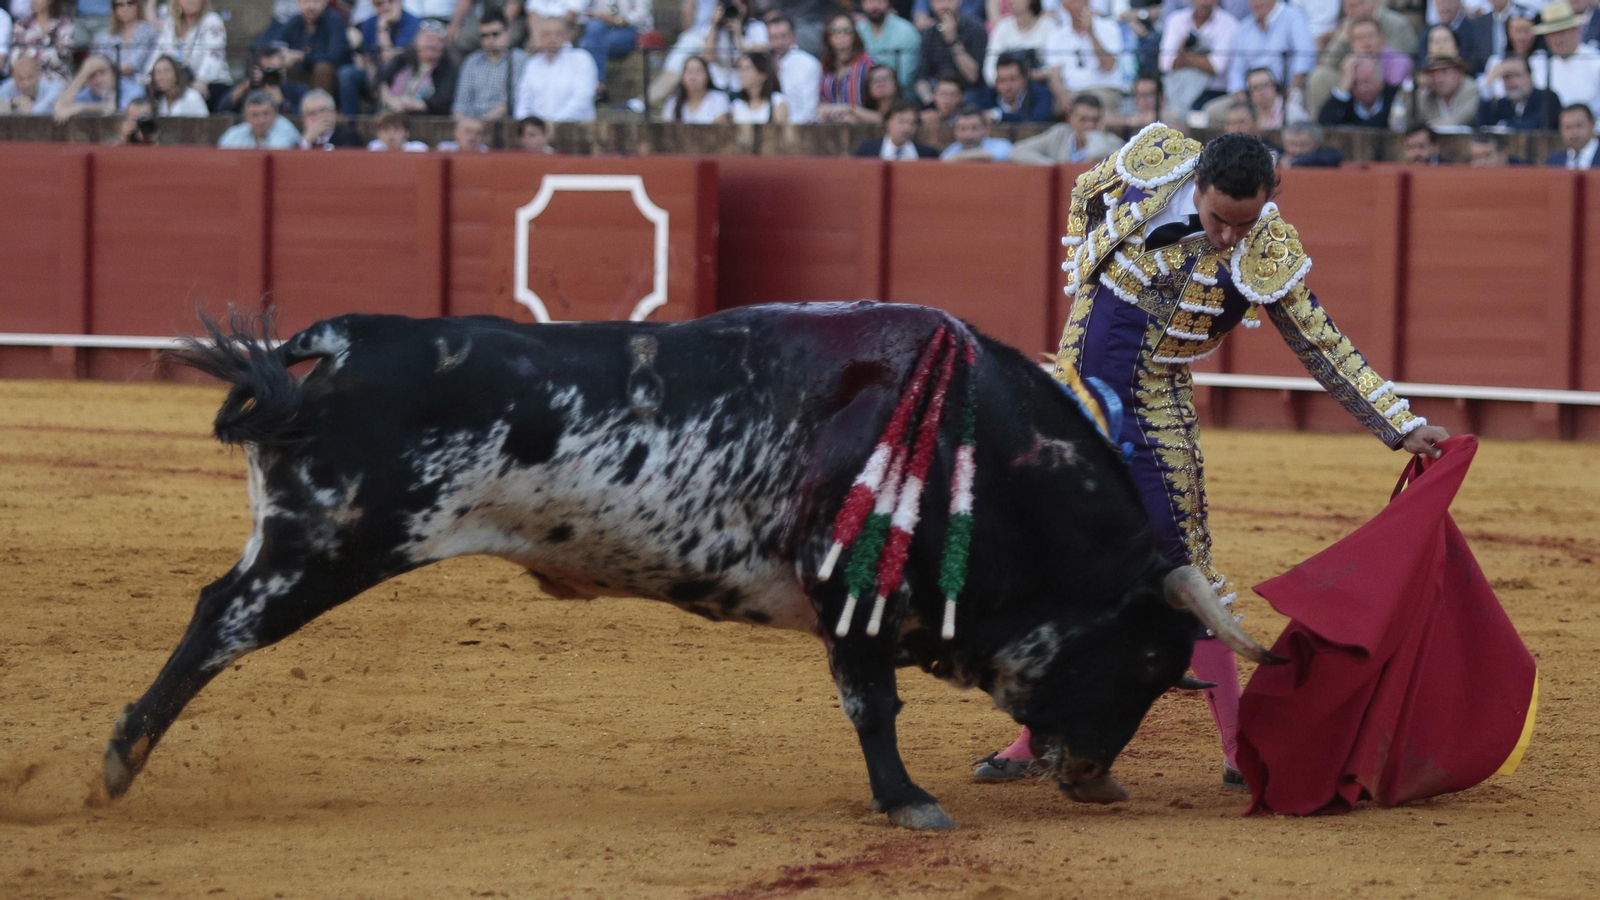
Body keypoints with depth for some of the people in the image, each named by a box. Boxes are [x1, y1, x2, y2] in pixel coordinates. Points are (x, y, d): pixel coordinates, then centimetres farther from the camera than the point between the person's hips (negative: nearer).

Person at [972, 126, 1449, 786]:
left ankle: (1238, 748, 1)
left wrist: (1404, 427, -14)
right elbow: (1085, 195, 12)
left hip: (1153, 415, -3)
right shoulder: (1153, 162, -10)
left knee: (1184, 574, -5)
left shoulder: (1267, 255, -16)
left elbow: (1326, 350, -10)